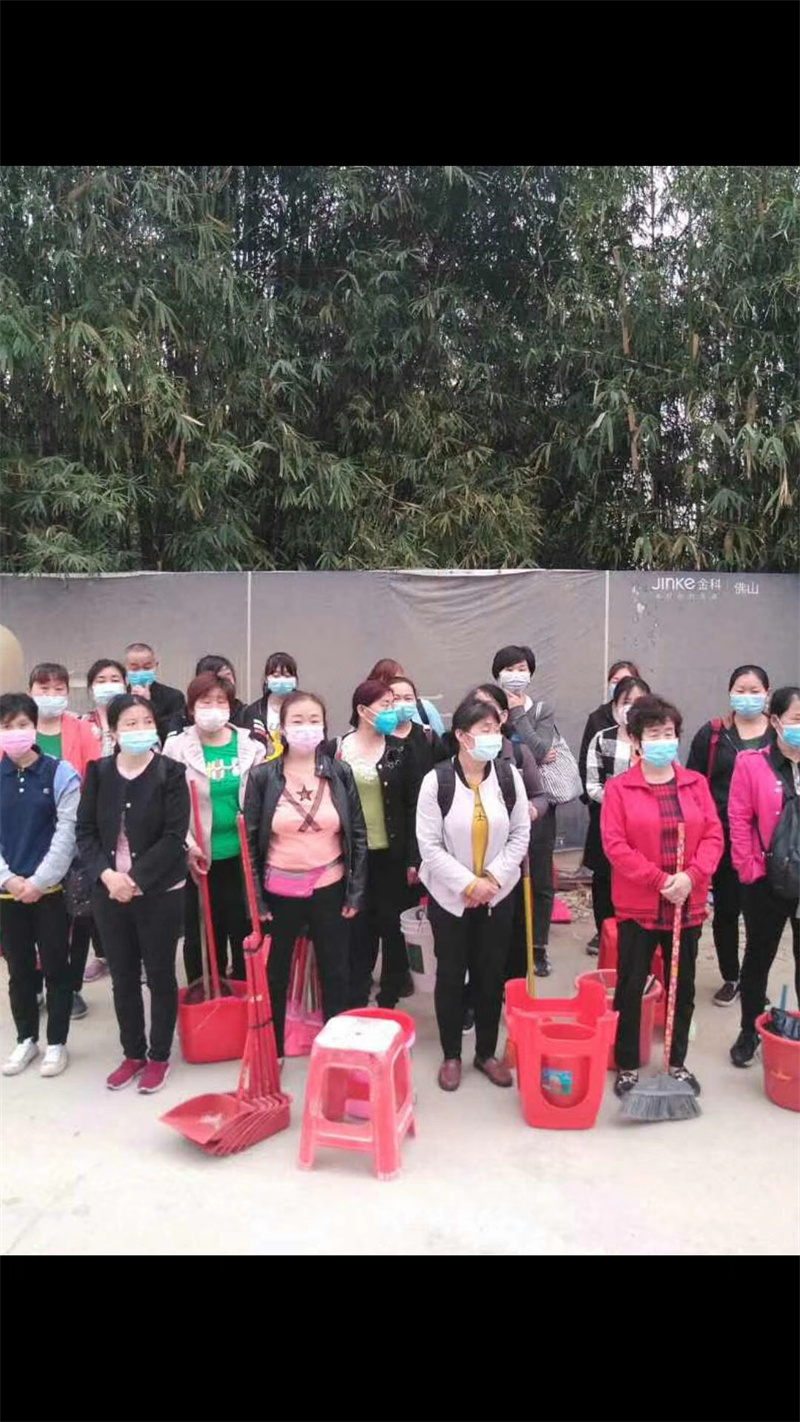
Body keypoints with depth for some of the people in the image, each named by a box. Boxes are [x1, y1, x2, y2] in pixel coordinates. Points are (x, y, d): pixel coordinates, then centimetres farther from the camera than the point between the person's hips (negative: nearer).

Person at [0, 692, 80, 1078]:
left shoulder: (61, 773, -6)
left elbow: (67, 831, -10)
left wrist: (39, 880, -14)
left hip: (52, 888, -3)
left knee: (55, 967, 7)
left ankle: (56, 1043, 21)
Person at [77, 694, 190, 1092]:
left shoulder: (171, 773, -8)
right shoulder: (98, 772, 1)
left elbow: (174, 836, -13)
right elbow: (85, 831, 0)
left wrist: (136, 880, -18)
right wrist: (107, 874, -14)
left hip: (159, 892, -3)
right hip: (109, 891, 3)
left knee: (160, 975, 8)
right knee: (123, 977, 13)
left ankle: (159, 1057, 23)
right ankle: (133, 1054, 29)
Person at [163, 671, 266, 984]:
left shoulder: (250, 745, 1)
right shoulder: (176, 746, -3)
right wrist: (187, 846, -12)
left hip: (242, 855, 1)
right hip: (199, 858, -1)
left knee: (243, 932, 10)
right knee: (202, 935, 11)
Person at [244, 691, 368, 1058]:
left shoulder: (340, 773, -3)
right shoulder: (262, 776, -7)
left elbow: (358, 835, 1)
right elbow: (250, 840, -3)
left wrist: (356, 891, -2)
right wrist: (255, 898, -6)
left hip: (330, 890, 1)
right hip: (279, 892, -1)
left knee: (336, 974, 13)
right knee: (274, 975, 13)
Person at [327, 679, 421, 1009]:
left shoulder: (400, 751, 0)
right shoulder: (334, 750, -1)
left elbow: (412, 806, 0)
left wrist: (413, 858, -4)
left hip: (391, 855, 0)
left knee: (392, 925, 8)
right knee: (357, 928, 7)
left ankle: (389, 1001, 24)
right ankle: (355, 1004, 20)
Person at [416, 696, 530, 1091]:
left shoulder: (509, 775, -5)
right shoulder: (436, 781, -14)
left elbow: (521, 834, -1)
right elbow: (429, 845, -13)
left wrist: (492, 877, -12)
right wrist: (468, 884, -17)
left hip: (498, 894, 2)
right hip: (449, 894, -2)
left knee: (492, 973, 11)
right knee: (451, 974, 9)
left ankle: (487, 1053, 28)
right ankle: (451, 1055, 25)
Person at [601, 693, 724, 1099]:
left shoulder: (696, 783, 4)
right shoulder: (618, 788, -7)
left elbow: (713, 835, -1)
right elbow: (615, 845, -13)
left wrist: (691, 876, -17)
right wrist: (660, 880, -18)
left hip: (688, 905, 3)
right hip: (638, 906, -3)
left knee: (683, 986, 15)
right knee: (630, 987, 6)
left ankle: (678, 1062, 32)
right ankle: (627, 1066, 22)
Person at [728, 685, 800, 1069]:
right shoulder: (752, 764, -7)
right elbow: (739, 820, -7)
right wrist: (750, 869, -10)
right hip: (767, 882, -2)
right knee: (759, 957, 15)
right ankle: (749, 1033, 30)